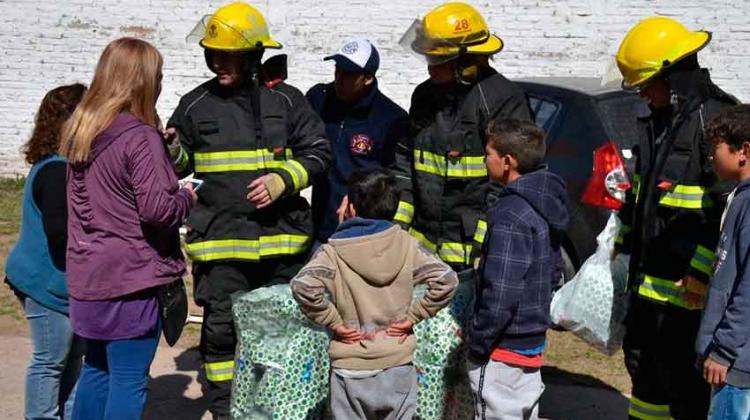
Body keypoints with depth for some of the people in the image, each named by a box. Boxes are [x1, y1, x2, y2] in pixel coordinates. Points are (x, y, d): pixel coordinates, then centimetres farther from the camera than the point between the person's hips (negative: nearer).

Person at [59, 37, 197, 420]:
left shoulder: (79, 132, 9)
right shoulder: (141, 137, -17)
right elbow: (157, 208, -23)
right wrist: (187, 197, -3)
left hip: (88, 274, 8)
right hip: (132, 278, -8)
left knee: (96, 370, 21)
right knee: (129, 381, 2)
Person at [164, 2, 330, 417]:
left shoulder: (286, 100, 1)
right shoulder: (196, 104, 3)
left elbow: (318, 153, 3)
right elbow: (181, 166, 13)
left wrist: (282, 180, -12)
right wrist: (171, 151, -10)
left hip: (281, 238, 0)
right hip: (219, 240, 0)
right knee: (220, 329, 5)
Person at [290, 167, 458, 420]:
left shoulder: (334, 251, -8)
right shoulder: (406, 245, -3)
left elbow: (303, 286, -24)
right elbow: (446, 280, -12)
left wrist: (333, 321, -12)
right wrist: (413, 316, -4)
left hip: (351, 372, -1)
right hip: (398, 368, 2)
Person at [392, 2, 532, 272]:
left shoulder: (503, 100, -14)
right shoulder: (425, 95, 10)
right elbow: (405, 161, 17)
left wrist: (485, 241, -17)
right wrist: (397, 221, 9)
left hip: (472, 248, -7)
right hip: (424, 244, 7)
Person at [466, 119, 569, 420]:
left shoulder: (510, 217, -23)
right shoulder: (544, 207, 7)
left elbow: (500, 294, -26)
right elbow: (554, 269, 17)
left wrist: (477, 344, -17)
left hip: (503, 350, -10)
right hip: (533, 342, 10)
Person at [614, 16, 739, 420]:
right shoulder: (656, 119, 12)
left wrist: (702, 271, -22)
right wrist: (624, 242, 24)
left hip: (688, 280, -9)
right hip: (649, 273, 9)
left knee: (679, 371, -2)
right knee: (640, 357, 20)